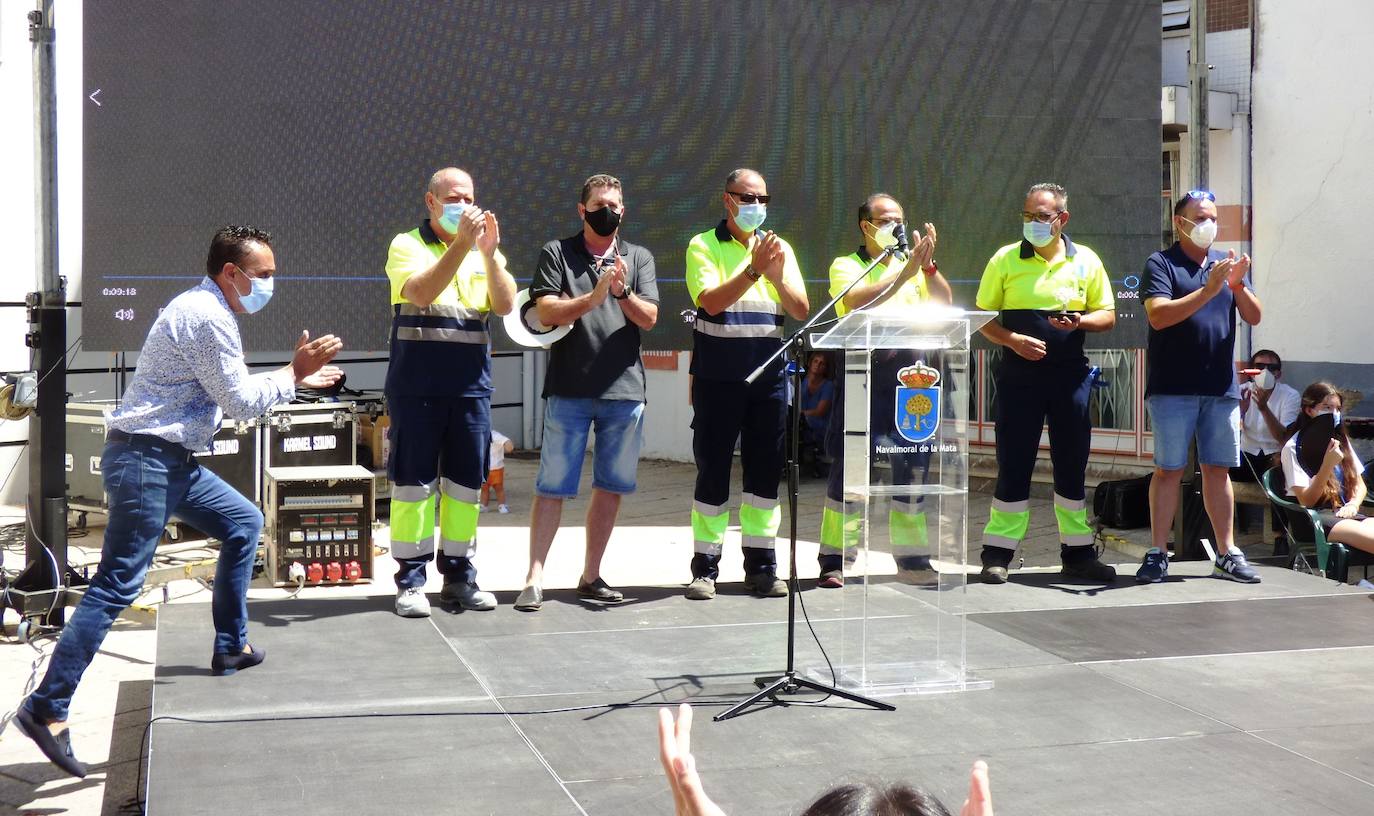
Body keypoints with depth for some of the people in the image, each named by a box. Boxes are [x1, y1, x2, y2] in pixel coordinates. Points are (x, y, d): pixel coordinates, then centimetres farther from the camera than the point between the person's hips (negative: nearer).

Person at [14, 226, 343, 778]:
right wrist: (294, 372, -3)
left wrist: (295, 377, 21)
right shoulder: (206, 317, -15)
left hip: (171, 459, 11)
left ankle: (231, 649, 25)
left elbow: (229, 395, 23)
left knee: (243, 524, 18)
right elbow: (242, 404, -14)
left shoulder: (204, 312, 17)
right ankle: (47, 708, -7)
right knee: (117, 585, -10)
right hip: (145, 461, -11)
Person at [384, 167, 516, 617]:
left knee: (466, 480, 8)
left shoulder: (485, 251, 12)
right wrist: (461, 243, -23)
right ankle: (411, 579, 4)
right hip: (417, 384, -4)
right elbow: (421, 293, -18)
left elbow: (506, 305, -2)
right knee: (414, 480, -1)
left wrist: (489, 252, -15)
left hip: (471, 382, 4)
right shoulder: (407, 246, 1)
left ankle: (459, 573, 18)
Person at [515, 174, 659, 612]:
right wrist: (593, 298, -20)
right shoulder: (557, 253, 5)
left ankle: (591, 576, 19)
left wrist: (623, 292, -16)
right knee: (553, 486, -3)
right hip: (569, 390, -3)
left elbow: (649, 318, 2)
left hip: (624, 389, 3)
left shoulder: (639, 258, 12)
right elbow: (547, 312, -6)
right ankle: (535, 578, 0)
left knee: (611, 486, 8)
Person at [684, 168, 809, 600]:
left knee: (765, 470, 6)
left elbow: (801, 310, 3)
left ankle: (761, 564, 13)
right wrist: (753, 271, -25)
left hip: (768, 374, 4)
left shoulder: (779, 248, 11)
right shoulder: (703, 247, 0)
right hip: (718, 377, -3)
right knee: (713, 470, 0)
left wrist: (777, 275, -14)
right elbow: (711, 302, -15)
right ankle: (705, 566, 7)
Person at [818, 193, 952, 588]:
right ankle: (835, 560, 2)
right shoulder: (845, 266, 5)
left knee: (913, 466, 6)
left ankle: (912, 558, 15)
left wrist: (928, 265, -7)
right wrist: (908, 269, -16)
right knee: (849, 466, -4)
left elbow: (944, 303, 6)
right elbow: (859, 300, -15)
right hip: (863, 369, -4)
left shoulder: (913, 267, 19)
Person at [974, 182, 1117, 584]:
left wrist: (1079, 321, -10)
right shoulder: (1006, 259, 3)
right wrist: (1013, 340, -14)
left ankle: (1078, 553, 17)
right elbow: (983, 318, 4)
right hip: (1019, 373, -2)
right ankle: (997, 553, 7)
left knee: (1072, 463, 7)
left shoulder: (1086, 261, 7)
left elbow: (1107, 316, 11)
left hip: (1070, 374, 2)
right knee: (1013, 463, -1)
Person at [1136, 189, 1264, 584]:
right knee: (1169, 469, -3)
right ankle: (1158, 554, 2)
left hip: (1221, 386, 4)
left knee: (1218, 469, 8)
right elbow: (1158, 315, -15)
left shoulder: (1224, 263, 14)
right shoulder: (1161, 263, 0)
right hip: (1173, 387, -4)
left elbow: (1254, 317, 9)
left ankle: (1227, 554, 13)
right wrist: (1208, 290, -22)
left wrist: (1238, 285, -10)